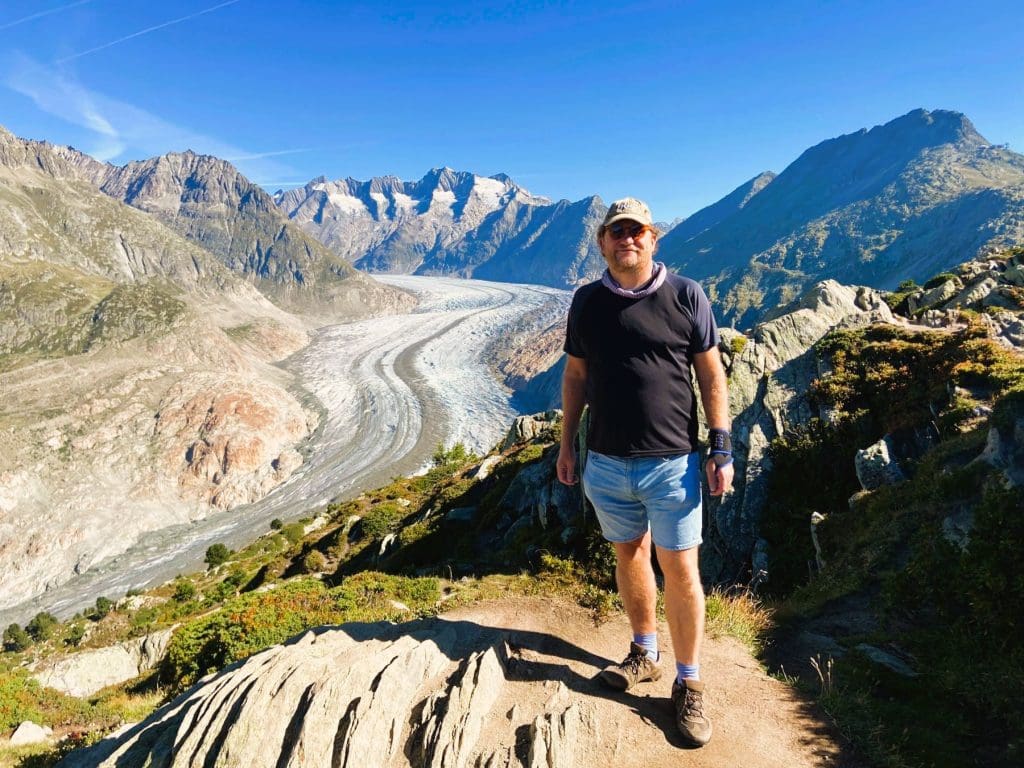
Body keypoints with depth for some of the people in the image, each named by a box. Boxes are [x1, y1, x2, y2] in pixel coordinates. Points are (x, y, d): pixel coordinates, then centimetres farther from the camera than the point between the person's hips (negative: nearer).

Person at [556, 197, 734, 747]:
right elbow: (575, 376, 10)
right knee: (629, 556, 17)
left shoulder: (685, 296, -4)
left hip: (672, 461, -3)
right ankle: (644, 654, 38)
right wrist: (566, 444, 9)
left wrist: (720, 447, -6)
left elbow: (711, 374, -1)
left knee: (680, 569, 3)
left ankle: (688, 685, 22)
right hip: (606, 461, 3)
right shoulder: (587, 301, 4)